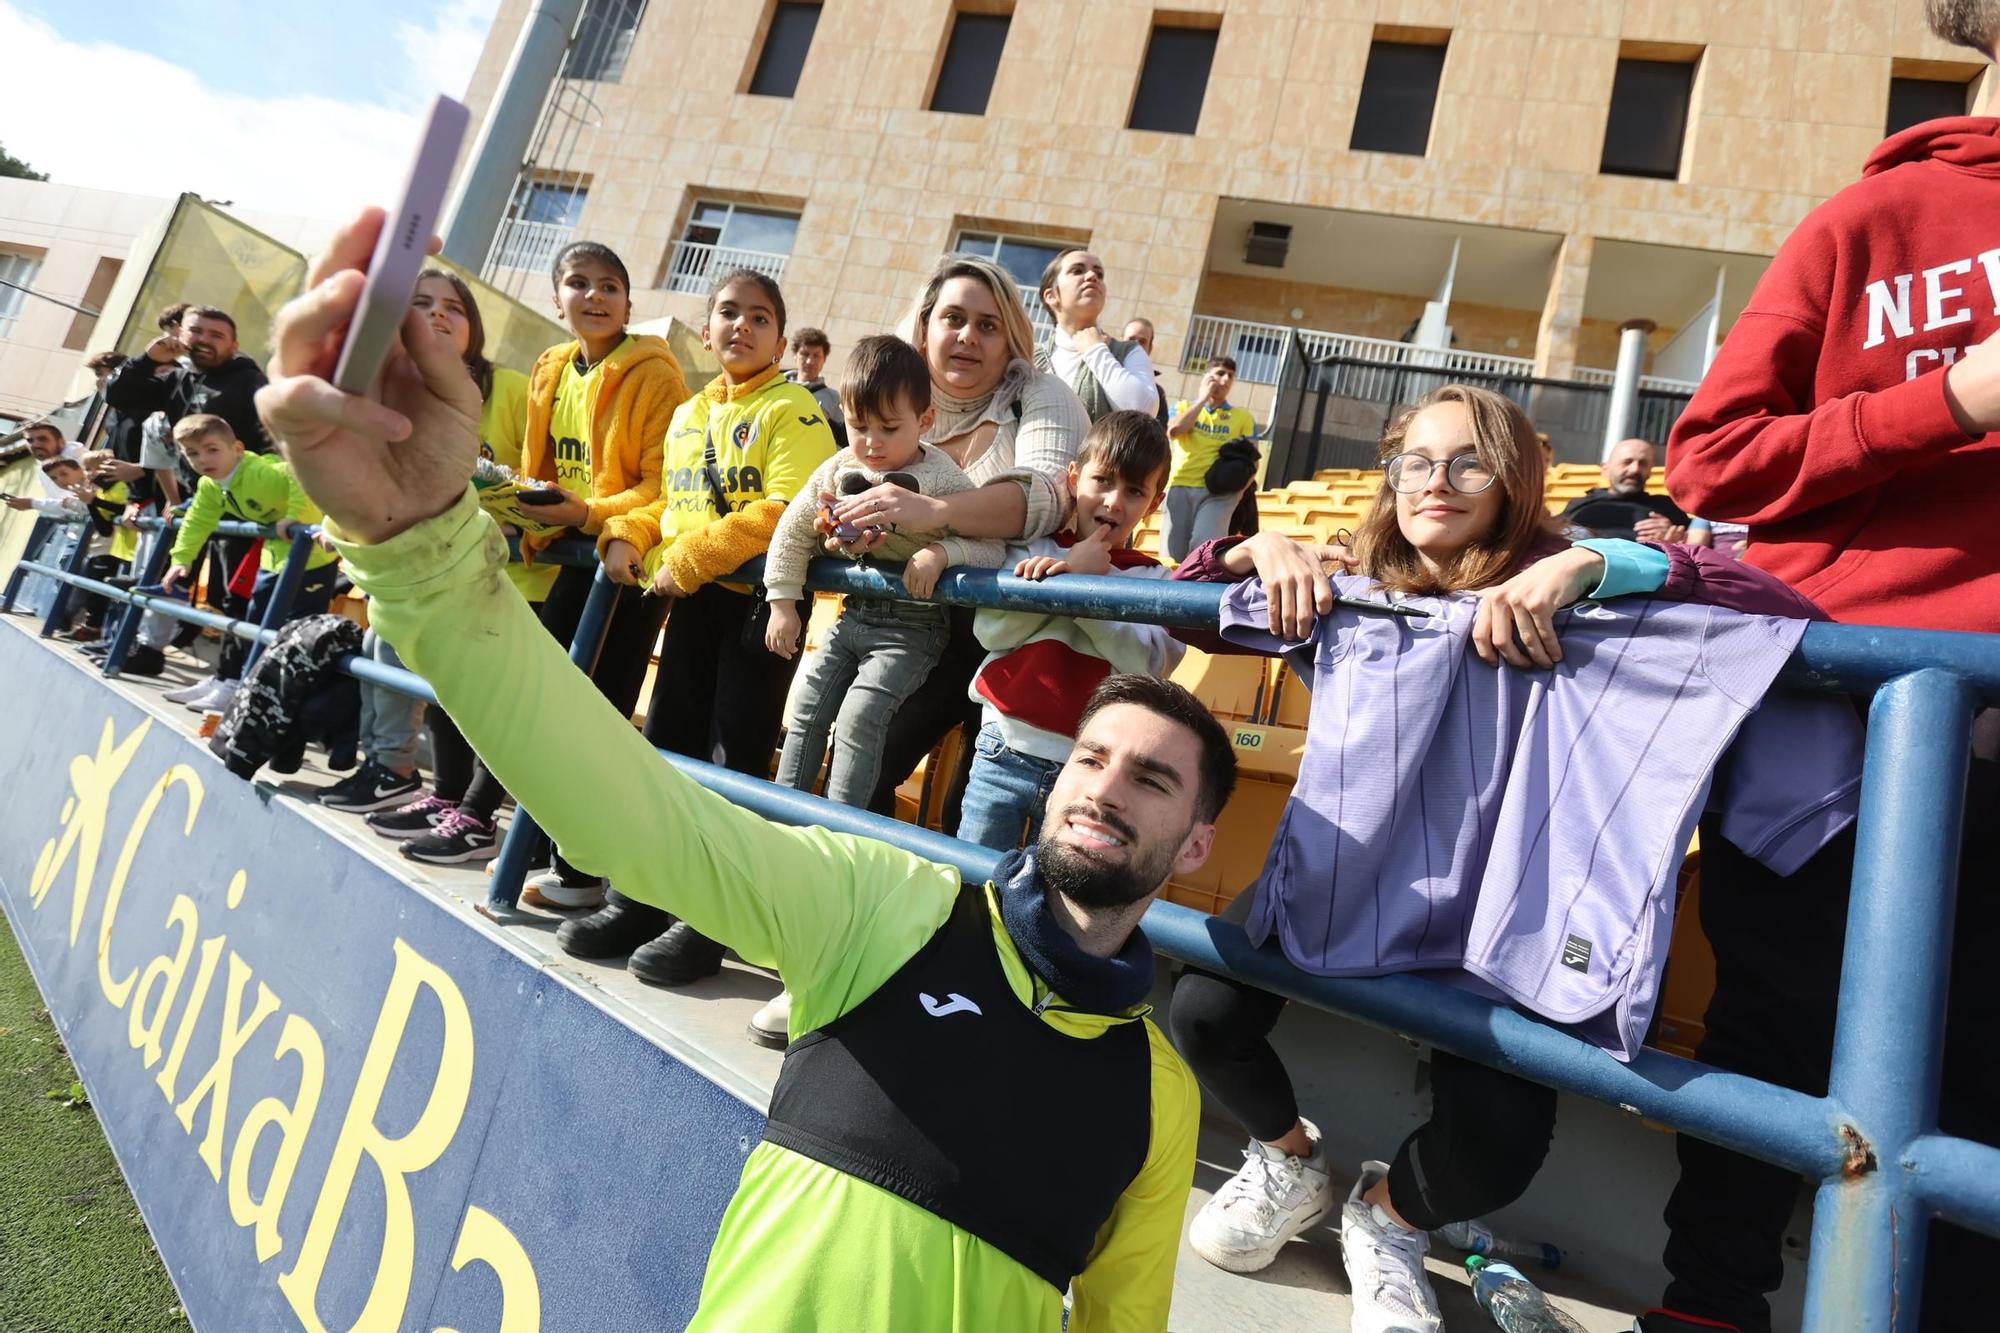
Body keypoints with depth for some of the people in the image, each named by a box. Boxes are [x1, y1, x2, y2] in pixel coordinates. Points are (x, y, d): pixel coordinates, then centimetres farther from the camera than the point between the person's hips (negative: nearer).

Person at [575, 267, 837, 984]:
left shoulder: (792, 411, -6)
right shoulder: (688, 415, 18)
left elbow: (786, 511, -19)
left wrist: (691, 559, -19)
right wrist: (627, 537, 2)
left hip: (761, 600, -7)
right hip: (693, 600, 7)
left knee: (734, 756, -2)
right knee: (666, 744, 11)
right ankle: (639, 896, 24)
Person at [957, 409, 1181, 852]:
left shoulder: (1154, 581, 6)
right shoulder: (1033, 550, 7)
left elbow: (1149, 665, -10)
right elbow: (991, 632, -5)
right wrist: (1069, 573, -12)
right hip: (1004, 751, 1)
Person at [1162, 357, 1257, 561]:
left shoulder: (1243, 416, 17)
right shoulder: (1184, 407, 18)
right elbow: (1174, 430, -4)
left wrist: (1241, 487, -9)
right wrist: (1204, 397, 4)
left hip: (1219, 491, -1)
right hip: (1180, 486, 1)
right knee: (1171, 557, -7)